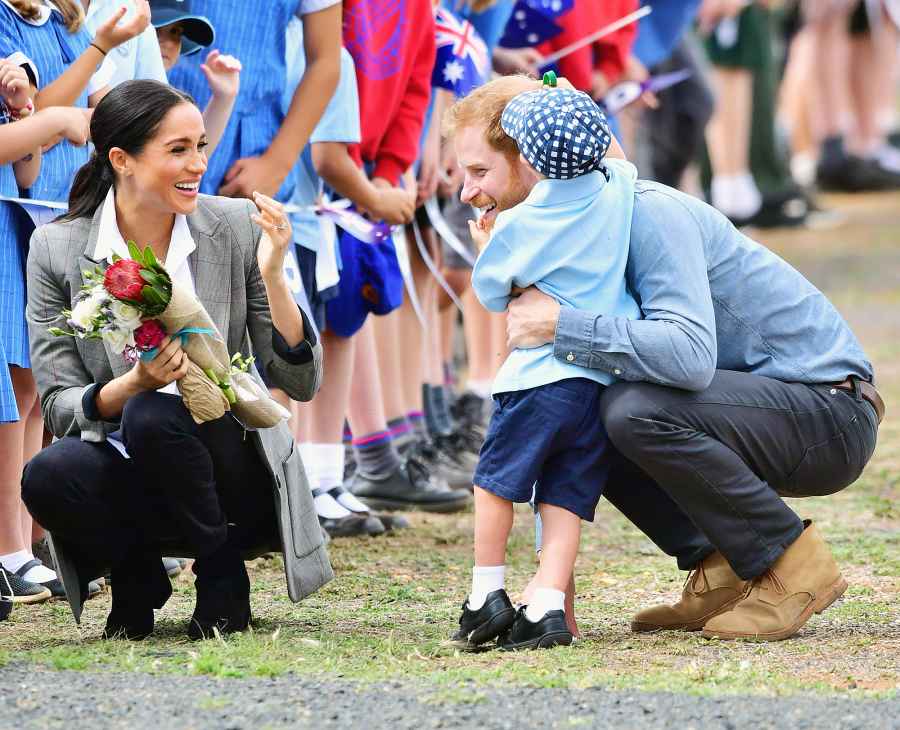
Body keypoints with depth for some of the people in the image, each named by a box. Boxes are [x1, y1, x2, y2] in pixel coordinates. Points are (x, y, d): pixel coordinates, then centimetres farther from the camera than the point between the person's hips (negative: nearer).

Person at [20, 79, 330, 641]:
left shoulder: (236, 230, -5)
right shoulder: (57, 249, -5)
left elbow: (302, 383, -4)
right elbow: (58, 406, -6)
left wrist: (272, 275, -19)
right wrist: (133, 384, -26)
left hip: (233, 473, -1)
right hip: (125, 478, 1)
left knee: (153, 418, -32)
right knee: (47, 477, -32)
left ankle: (222, 573, -6)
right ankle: (136, 575, 0)